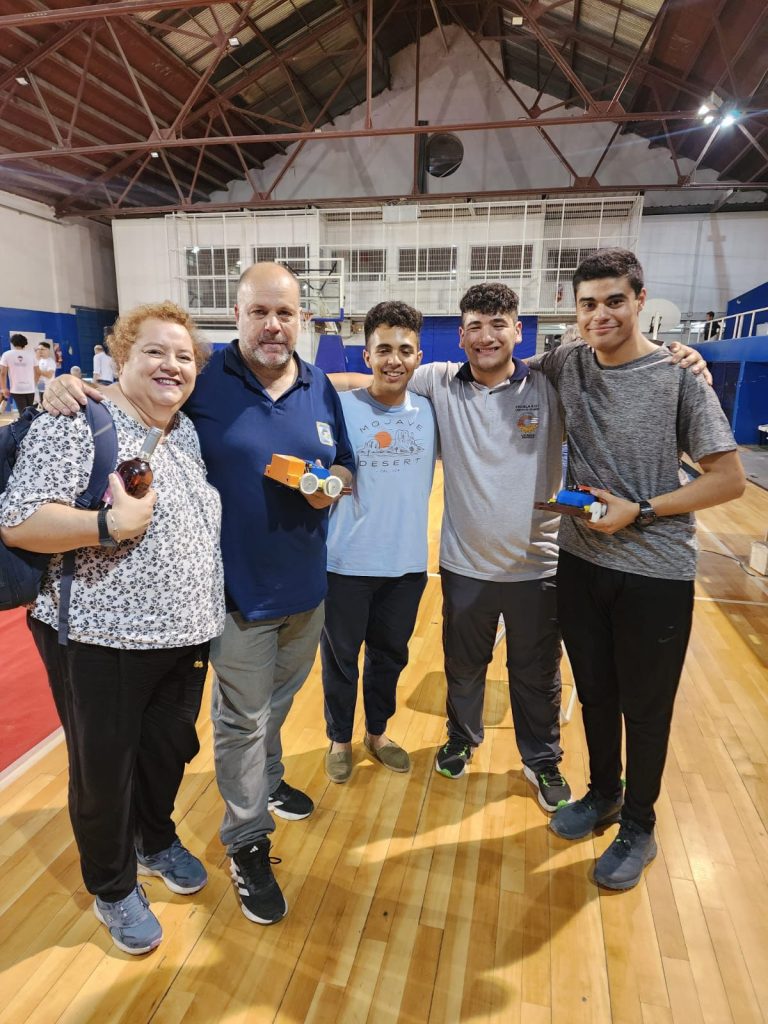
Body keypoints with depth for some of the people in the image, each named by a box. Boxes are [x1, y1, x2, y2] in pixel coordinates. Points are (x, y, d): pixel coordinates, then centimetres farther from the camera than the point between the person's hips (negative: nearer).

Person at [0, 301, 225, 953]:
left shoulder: (189, 433, 8)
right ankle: (113, 888, 40)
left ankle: (157, 840, 51)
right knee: (104, 771, 14)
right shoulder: (78, 423, -14)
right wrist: (111, 525, -28)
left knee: (169, 753, 23)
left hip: (185, 634, 7)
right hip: (101, 641, -6)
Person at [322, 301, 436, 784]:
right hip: (347, 563, -3)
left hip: (408, 563, 4)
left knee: (391, 655, 21)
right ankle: (340, 739, 39)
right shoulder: (340, 407, -11)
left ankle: (378, 732, 45)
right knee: (341, 659, 14)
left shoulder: (429, 410, -1)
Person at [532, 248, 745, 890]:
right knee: (594, 693, 20)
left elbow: (729, 478, -10)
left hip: (654, 572, -3)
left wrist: (640, 510, -17)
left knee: (644, 709, 12)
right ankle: (602, 794, 45)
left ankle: (638, 827, 36)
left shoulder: (678, 374, -11)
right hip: (581, 562, 4)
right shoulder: (566, 365, -1)